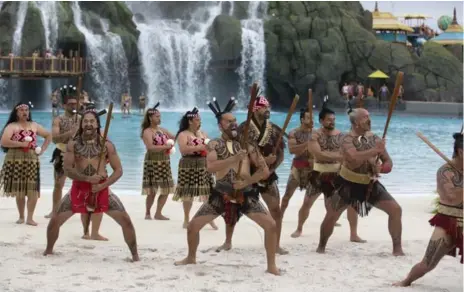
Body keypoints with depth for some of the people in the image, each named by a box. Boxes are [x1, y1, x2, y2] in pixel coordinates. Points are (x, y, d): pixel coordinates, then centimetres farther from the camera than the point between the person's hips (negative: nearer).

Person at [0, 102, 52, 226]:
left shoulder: (34, 125, 12)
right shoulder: (12, 126, 0)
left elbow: (49, 135, 23)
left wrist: (42, 149, 9)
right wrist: (21, 144, -13)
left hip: (31, 160, 3)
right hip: (16, 160, -3)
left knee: (32, 190, -6)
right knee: (19, 190, 4)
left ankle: (30, 218, -3)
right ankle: (21, 216, 15)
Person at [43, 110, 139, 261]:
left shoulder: (106, 145, -2)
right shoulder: (73, 144, 0)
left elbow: (118, 170, -1)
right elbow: (67, 169, -7)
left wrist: (103, 185, -16)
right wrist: (87, 178, -21)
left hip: (102, 189, -1)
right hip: (79, 188, 1)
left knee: (125, 220, -11)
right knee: (55, 220, -2)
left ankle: (135, 255, 5)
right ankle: (48, 250, 24)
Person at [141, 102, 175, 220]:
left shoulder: (162, 130, 13)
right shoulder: (147, 132, -9)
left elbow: (174, 138, 19)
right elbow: (150, 147, -21)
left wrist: (172, 143, -2)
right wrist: (165, 146, -21)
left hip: (165, 162, 7)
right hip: (153, 162, -7)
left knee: (166, 189, 6)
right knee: (152, 190, -5)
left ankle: (158, 213, 14)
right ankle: (148, 213, 7)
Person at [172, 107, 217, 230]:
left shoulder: (203, 134, 14)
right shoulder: (183, 134, -6)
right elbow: (183, 150, -22)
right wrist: (199, 147, -26)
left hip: (204, 166, 5)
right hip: (189, 166, -5)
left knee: (208, 192, -1)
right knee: (189, 193, 0)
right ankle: (186, 220, 11)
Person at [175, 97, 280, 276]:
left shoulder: (246, 144, 2)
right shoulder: (214, 145, -2)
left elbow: (265, 171, 1)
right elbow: (210, 167, -22)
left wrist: (247, 182, -14)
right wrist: (235, 158, -30)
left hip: (246, 195, 0)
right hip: (221, 195, 0)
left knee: (271, 225, -13)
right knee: (193, 226, 0)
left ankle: (271, 265, 1)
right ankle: (191, 258, 28)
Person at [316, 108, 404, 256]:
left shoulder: (374, 138, -2)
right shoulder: (348, 139, -17)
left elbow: (388, 163, 1)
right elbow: (354, 158, -38)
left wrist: (381, 168, -21)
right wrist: (376, 150, -36)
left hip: (370, 185, 4)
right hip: (348, 184, -4)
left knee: (395, 209, -8)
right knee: (331, 216, 0)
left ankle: (397, 248, 1)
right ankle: (321, 246, 25)